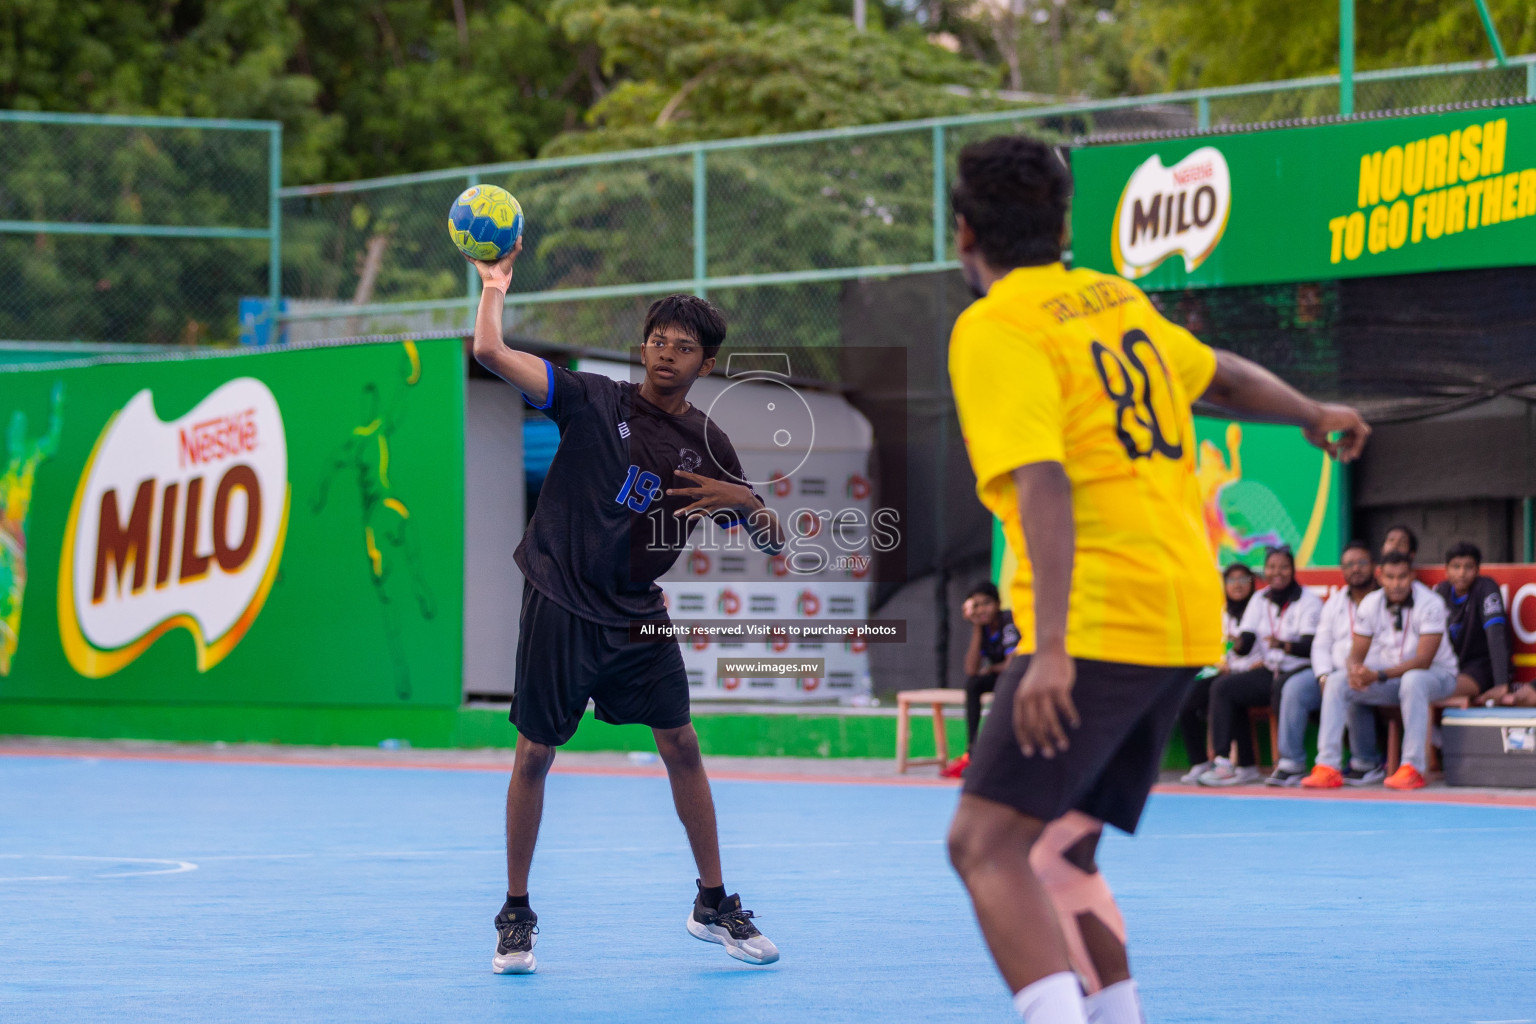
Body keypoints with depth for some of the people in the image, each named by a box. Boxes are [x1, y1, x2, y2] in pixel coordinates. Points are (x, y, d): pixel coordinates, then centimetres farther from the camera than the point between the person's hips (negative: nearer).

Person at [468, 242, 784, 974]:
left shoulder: (708, 446, 5)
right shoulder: (594, 400, -4)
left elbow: (772, 541, 6)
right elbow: (491, 352, -13)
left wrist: (742, 501, -13)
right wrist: (495, 285, -9)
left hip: (638, 617, 3)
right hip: (561, 607, -3)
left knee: (681, 746, 1)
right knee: (534, 755, 0)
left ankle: (713, 906, 14)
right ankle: (516, 914, 12)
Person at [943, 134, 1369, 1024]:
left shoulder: (995, 331, -7)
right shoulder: (1115, 300, 15)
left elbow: (1043, 485, -20)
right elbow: (1225, 377, 32)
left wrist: (1051, 648, -26)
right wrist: (1315, 416, 51)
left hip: (1100, 624, -8)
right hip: (1184, 617, 8)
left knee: (987, 844, -12)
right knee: (1057, 852, 17)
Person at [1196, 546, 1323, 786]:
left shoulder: (1308, 600, -6)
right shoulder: (1260, 601, 11)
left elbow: (1310, 646, -17)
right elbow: (1246, 643, 3)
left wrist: (1283, 645, -36)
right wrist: (1238, 644, -22)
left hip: (1301, 670, -6)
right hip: (1270, 672, 6)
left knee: (1282, 688, -40)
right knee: (1222, 688, -14)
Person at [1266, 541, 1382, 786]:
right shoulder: (1335, 603, 19)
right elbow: (1321, 645, 15)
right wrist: (1324, 676, -5)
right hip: (1335, 672, 5)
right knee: (1294, 687, -19)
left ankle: (1367, 764, -16)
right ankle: (1291, 764, -23)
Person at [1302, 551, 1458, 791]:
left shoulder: (1430, 604, -19)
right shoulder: (1370, 605, -3)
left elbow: (1423, 661, -25)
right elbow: (1357, 654, -1)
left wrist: (1378, 676, -35)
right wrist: (1355, 671, -27)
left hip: (1436, 675, -5)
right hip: (1388, 675, 5)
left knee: (1413, 680, -40)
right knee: (1336, 682, -15)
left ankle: (1414, 767, -37)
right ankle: (1328, 766, -21)